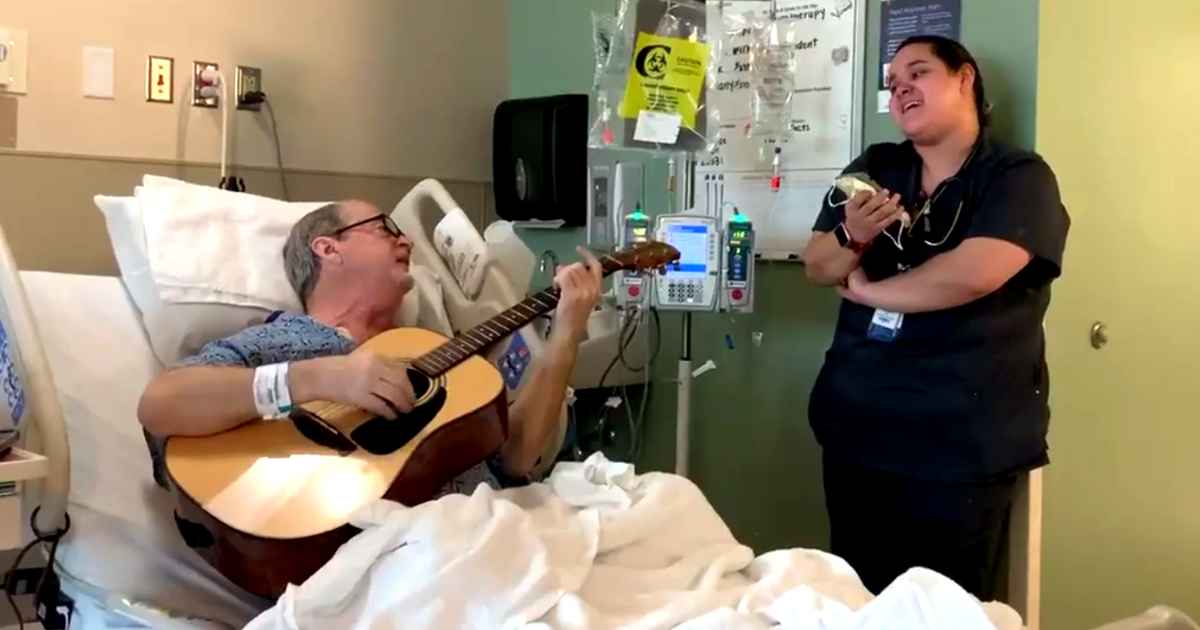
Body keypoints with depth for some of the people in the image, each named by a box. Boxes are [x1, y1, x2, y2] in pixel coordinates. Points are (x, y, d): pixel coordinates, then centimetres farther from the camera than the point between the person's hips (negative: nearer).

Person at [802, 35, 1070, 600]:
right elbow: (818, 268, 8)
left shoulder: (1019, 177, -6)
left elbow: (973, 274, -23)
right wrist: (854, 236, -15)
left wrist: (865, 289, -8)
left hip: (960, 446, -4)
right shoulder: (874, 167, 10)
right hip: (855, 430, 5)